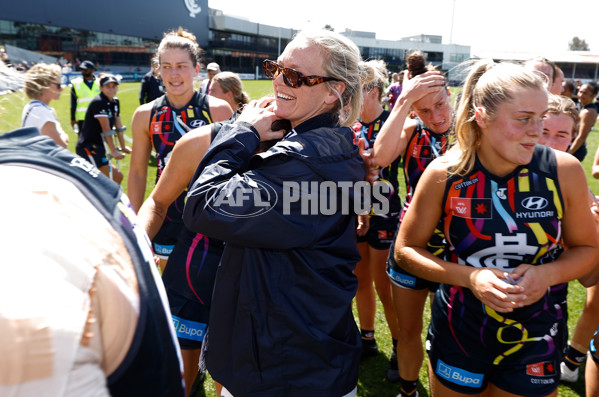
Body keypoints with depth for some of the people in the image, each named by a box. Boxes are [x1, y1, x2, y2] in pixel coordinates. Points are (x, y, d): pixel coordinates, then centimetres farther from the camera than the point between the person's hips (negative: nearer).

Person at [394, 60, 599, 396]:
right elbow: (406, 249, -6)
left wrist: (548, 274, -18)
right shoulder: (444, 174, -14)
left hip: (536, 340, 1)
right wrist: (469, 277, -20)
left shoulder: (564, 170, -13)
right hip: (459, 332, 0)